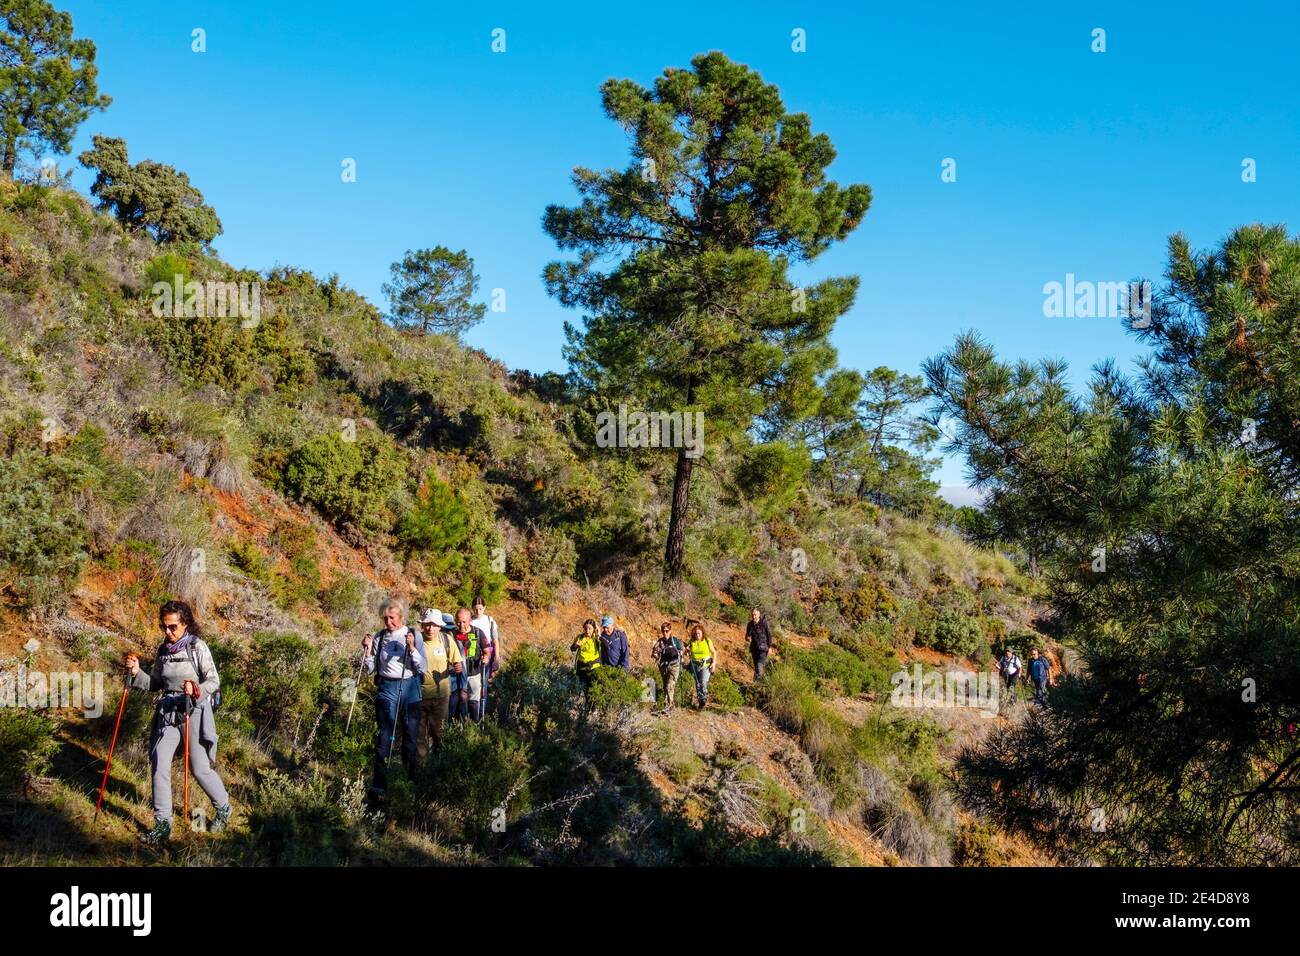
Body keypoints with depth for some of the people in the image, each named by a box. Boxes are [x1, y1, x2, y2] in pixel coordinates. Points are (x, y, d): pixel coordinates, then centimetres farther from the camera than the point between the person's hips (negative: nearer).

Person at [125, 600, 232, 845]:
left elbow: (214, 680, -11)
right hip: (167, 712, 5)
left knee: (200, 769, 0)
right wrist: (137, 673, -3)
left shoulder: (197, 646, -8)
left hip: (194, 712, -5)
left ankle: (223, 808, 26)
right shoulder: (163, 650, 9)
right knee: (159, 764, -7)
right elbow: (154, 684, 14)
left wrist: (197, 690, -29)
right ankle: (162, 823, 0)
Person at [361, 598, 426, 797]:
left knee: (411, 734, 9)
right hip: (387, 688, 0)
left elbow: (422, 668, -4)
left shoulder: (413, 635, 0)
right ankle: (379, 784, -11)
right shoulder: (379, 637, 5)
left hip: (410, 687, 0)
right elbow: (370, 669, 10)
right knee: (384, 735, -9)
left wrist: (412, 648, -17)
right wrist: (367, 650, -6)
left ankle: (411, 778, 23)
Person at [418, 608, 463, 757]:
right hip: (419, 693, -1)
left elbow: (458, 662, 3)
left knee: (438, 730, 13)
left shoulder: (446, 640, -7)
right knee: (419, 731, 11)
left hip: (441, 694, 1)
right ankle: (420, 760, 26)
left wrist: (459, 667, -22)